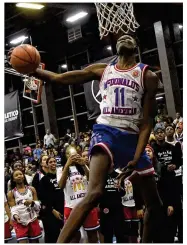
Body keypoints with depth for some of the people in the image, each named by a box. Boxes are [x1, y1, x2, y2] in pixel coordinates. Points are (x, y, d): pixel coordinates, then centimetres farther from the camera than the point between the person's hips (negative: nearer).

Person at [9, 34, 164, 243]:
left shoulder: (148, 76, 7)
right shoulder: (102, 70, 12)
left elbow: (146, 121, 1)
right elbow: (57, 78, 10)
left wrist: (136, 157, -10)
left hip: (132, 138, 2)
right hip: (106, 131, -2)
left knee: (154, 203, 10)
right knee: (94, 193, -28)